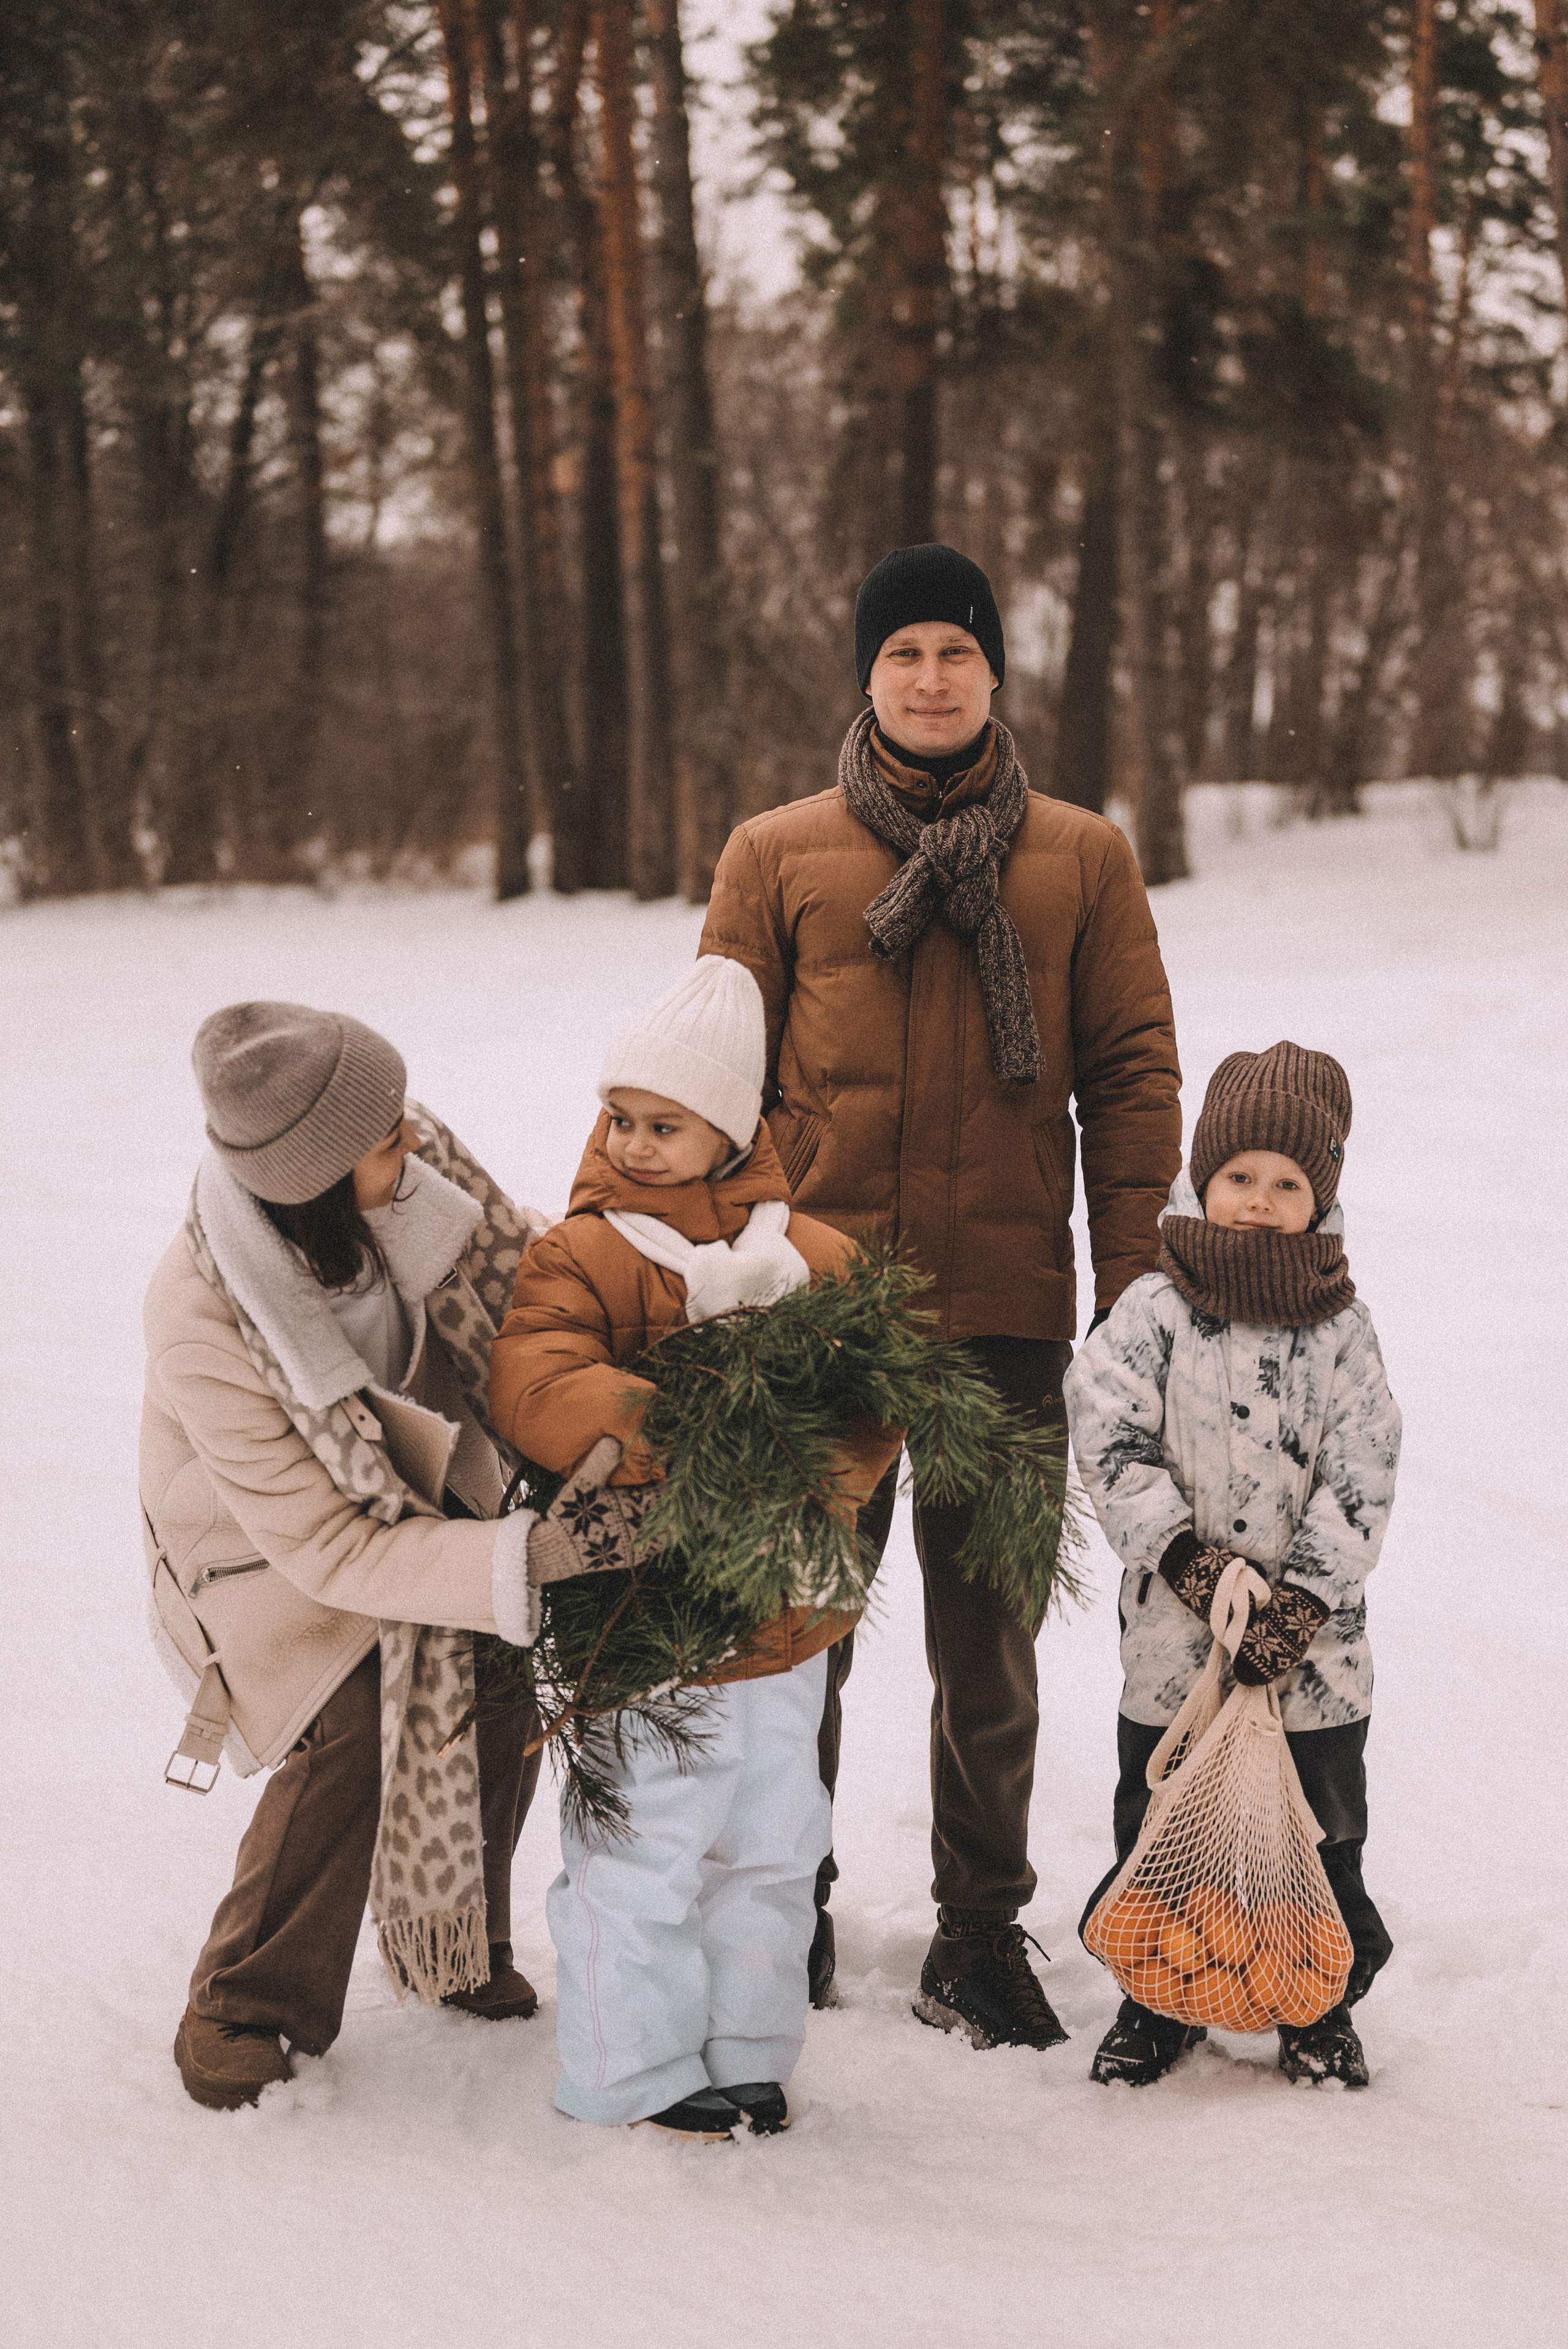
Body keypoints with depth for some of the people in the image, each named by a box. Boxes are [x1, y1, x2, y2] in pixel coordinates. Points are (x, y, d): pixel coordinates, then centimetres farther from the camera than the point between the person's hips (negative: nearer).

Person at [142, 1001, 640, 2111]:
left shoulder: (403, 1169, -25)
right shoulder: (207, 1323, -38)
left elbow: (515, 1251, -2)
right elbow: (327, 1549, -33)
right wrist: (522, 1560, -42)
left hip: (409, 1476, 5)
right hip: (267, 1538, -5)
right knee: (357, 1722, -24)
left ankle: (454, 1940, 19)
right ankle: (244, 2011, -2)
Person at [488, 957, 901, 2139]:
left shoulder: (814, 1260, 3)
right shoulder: (583, 1256, -9)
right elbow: (533, 1384, -23)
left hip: (782, 1617, 4)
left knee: (771, 1845, 16)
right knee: (643, 1852, 1)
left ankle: (747, 2052, 33)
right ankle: (635, 2073, 18)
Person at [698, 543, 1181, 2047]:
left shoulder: (1083, 860, 6)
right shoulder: (777, 856, 5)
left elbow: (1132, 1075, 5)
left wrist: (1133, 1293, -1)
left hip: (1007, 1314, 0)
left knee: (989, 1642, 7)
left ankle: (978, 1940, 19)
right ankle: (787, 1912, 27)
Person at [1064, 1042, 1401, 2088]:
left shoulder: (1343, 1329, -1)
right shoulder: (1154, 1312, -4)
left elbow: (1361, 1481, -4)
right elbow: (1110, 1441, -9)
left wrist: (1301, 1601, -13)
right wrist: (1185, 1554, -17)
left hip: (1313, 1643, 1)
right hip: (1176, 1640, 0)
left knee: (1322, 1833, 9)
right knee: (1160, 1826, 10)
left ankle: (1321, 2008, 26)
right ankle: (1156, 2000, 27)